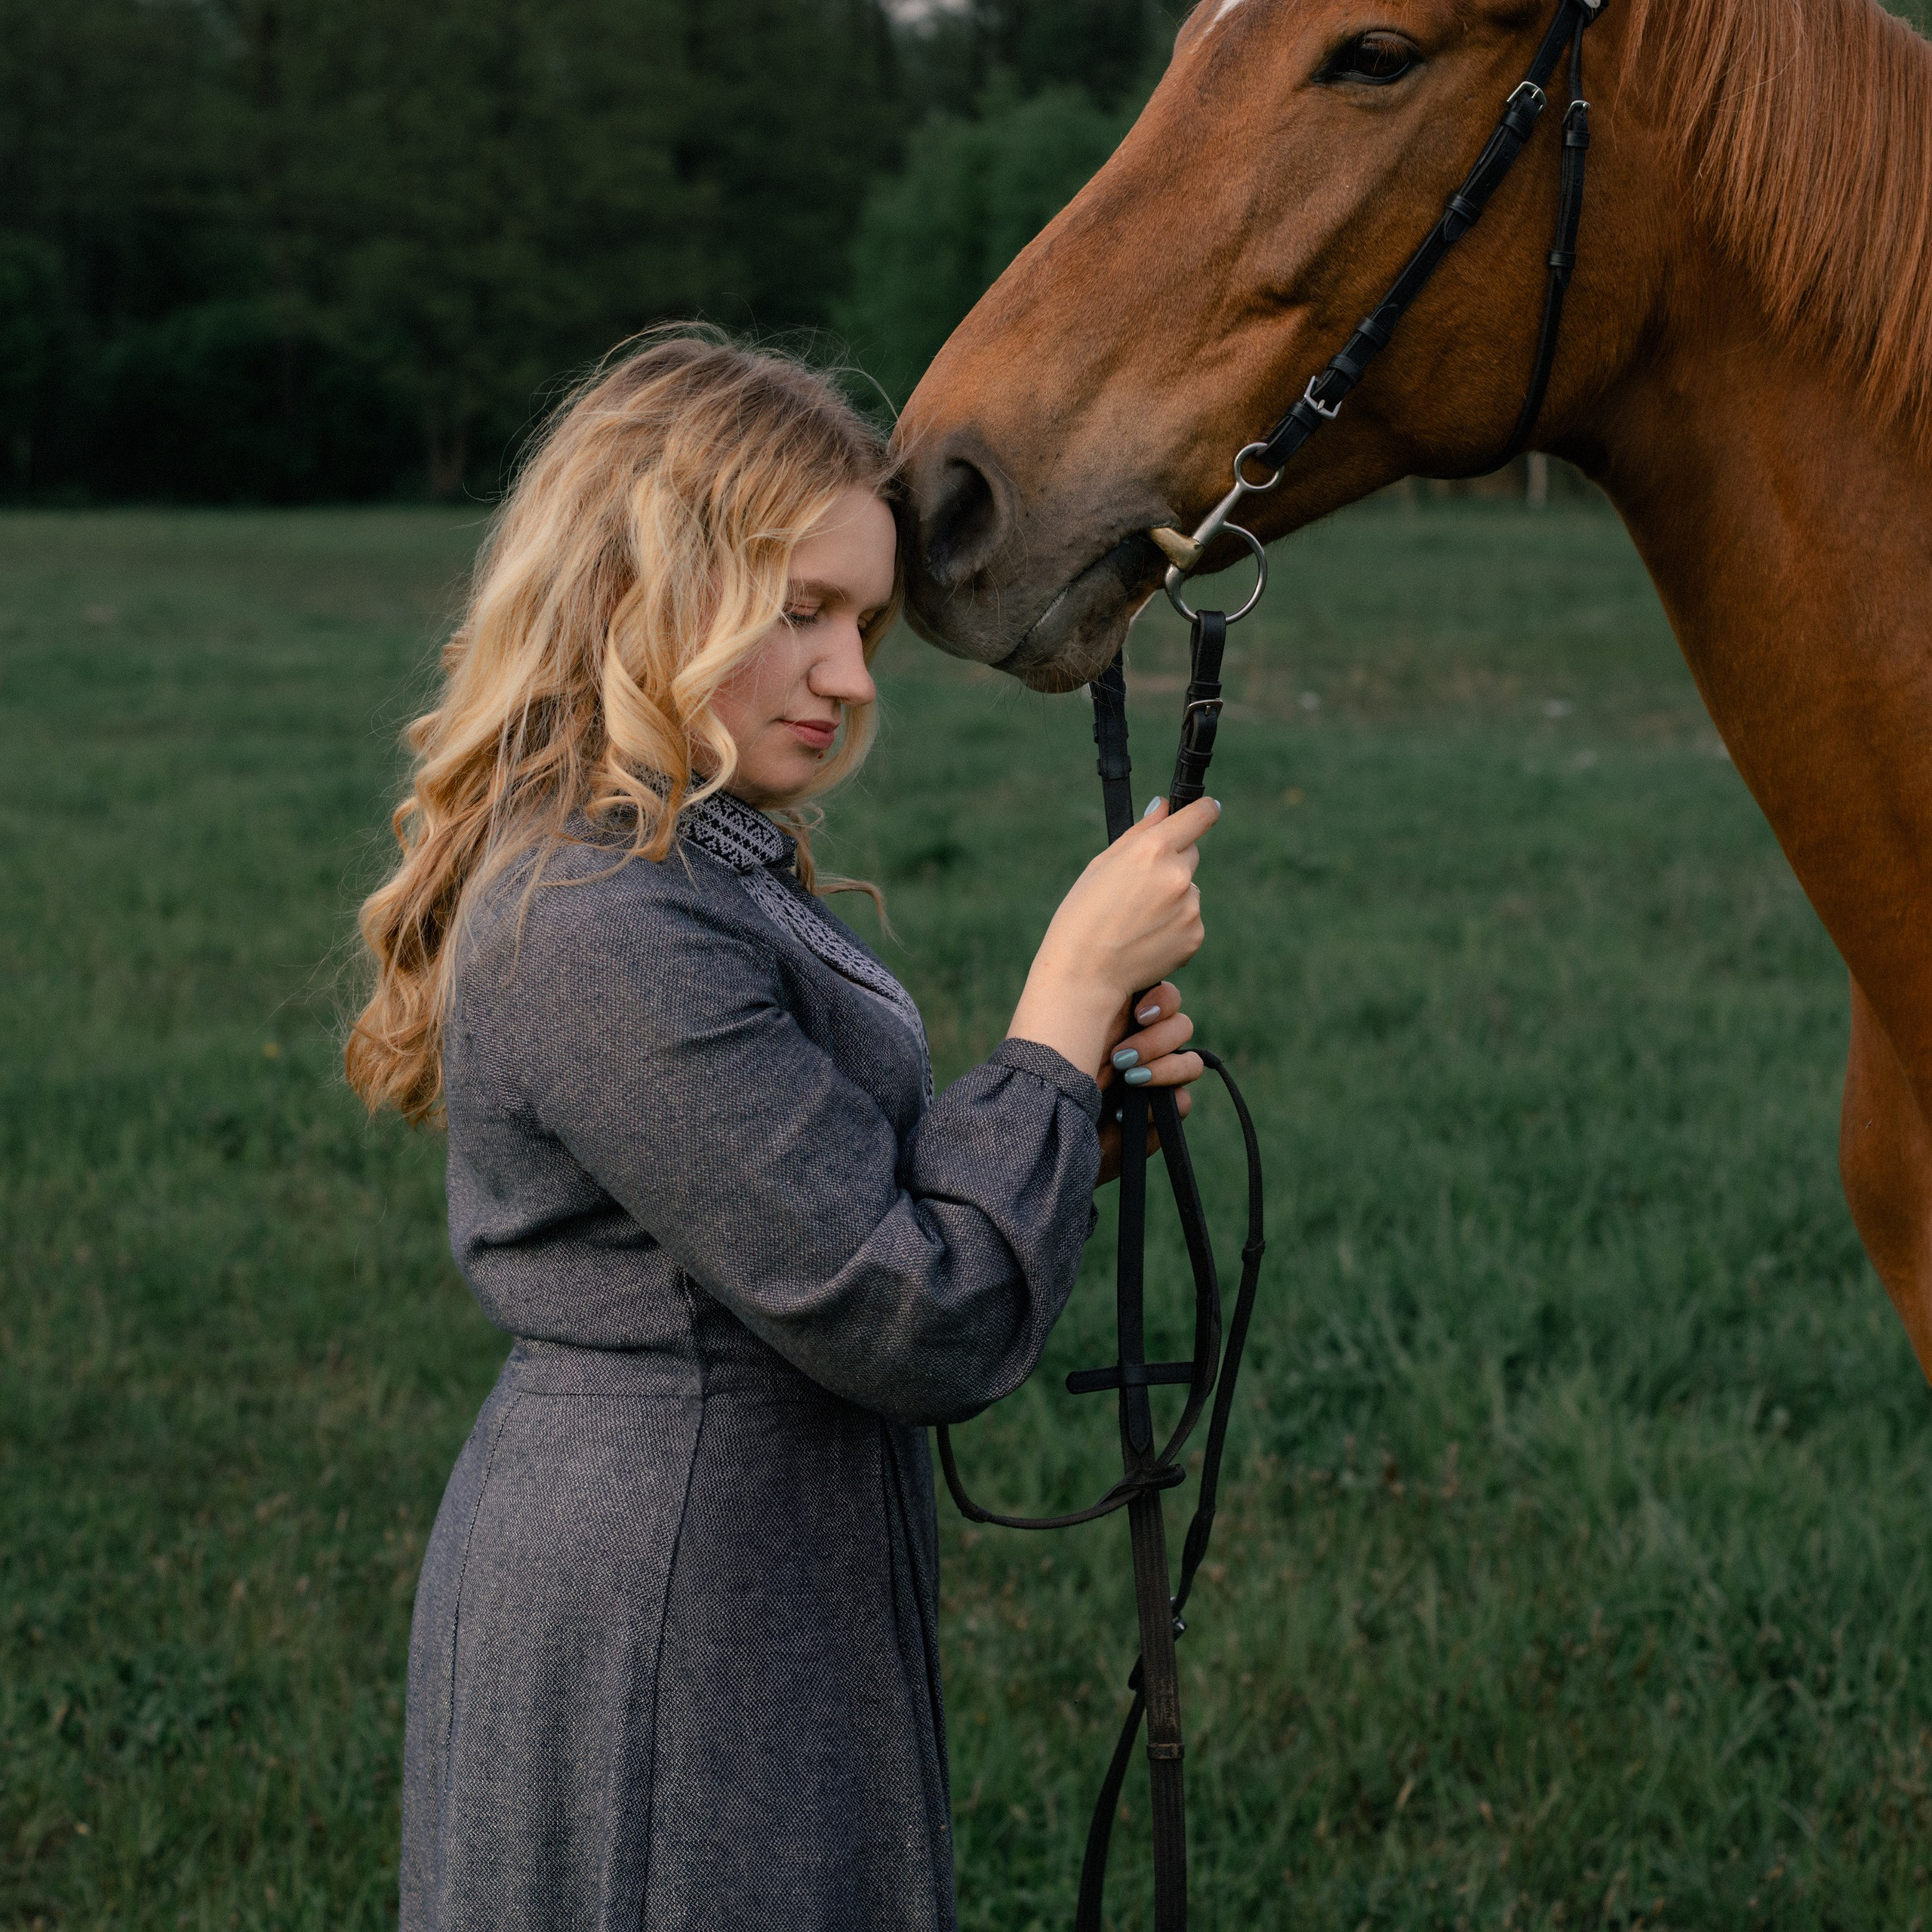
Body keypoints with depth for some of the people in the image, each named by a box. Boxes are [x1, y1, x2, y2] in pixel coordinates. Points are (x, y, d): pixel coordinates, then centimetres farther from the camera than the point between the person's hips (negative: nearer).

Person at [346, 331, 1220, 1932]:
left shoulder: (715, 870, 9)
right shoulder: (603, 931, -24)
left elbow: (829, 1206, 14)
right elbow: (923, 1327, -24)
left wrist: (1082, 1097, -1)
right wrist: (1076, 988, -17)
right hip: (667, 1661, -10)